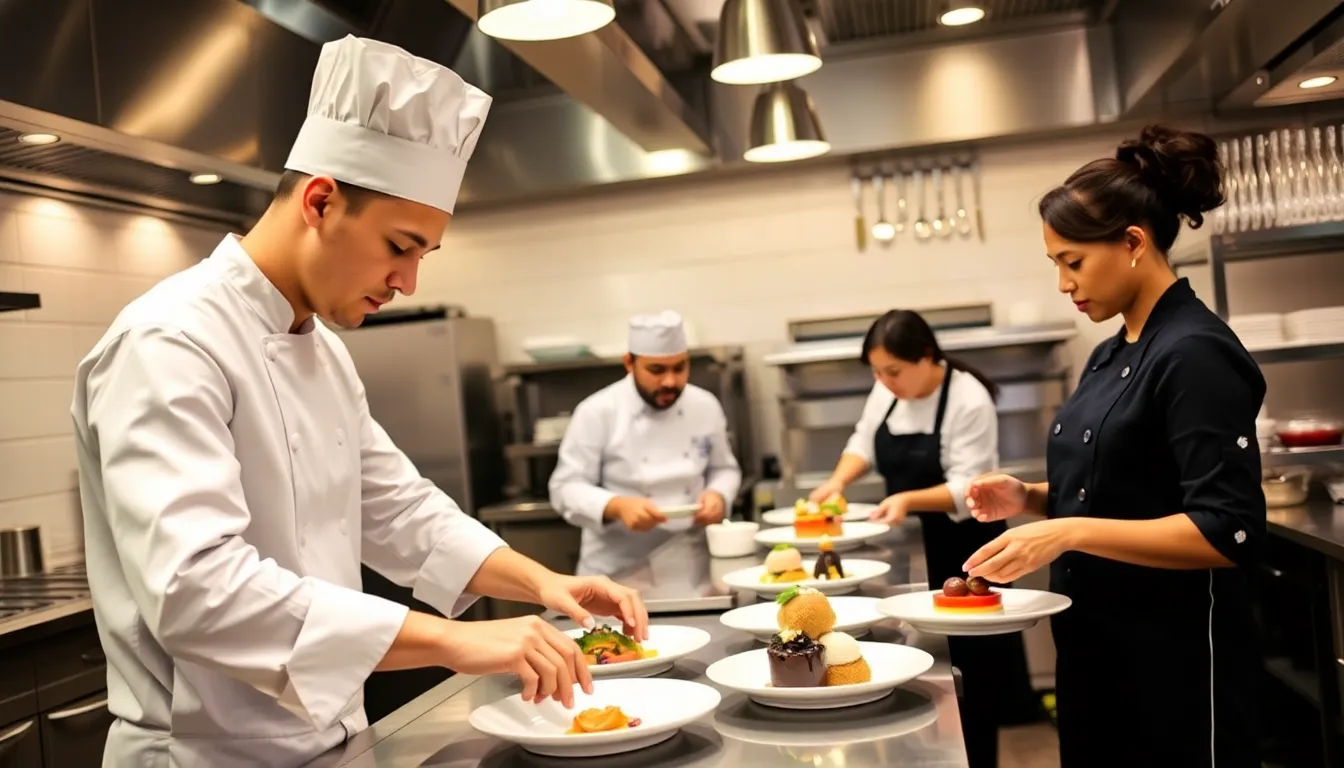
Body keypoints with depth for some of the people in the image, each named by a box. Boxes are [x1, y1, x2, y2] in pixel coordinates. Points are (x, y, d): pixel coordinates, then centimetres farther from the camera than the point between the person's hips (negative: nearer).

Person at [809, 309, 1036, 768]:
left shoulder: (969, 400, -20)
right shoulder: (887, 390, 0)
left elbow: (968, 488, -23)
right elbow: (864, 442, 10)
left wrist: (909, 500, -36)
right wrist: (839, 480, -8)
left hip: (960, 547, -6)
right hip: (912, 545, 6)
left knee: (968, 670, 1)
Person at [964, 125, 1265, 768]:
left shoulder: (1197, 355, -18)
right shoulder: (1110, 357, 9)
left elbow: (1228, 532, -23)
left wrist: (1070, 532, -28)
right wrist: (1031, 498, 0)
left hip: (1176, 660, -8)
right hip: (1095, 650, 9)